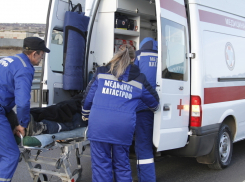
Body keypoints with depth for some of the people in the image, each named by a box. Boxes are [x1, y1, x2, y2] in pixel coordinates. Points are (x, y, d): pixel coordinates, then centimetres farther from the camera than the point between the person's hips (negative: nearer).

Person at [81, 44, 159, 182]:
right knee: (122, 165, 16)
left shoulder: (102, 72, 10)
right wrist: (154, 108, 48)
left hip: (99, 124, -1)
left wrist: (86, 114, 29)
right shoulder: (139, 79, 12)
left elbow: (89, 96, 13)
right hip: (124, 126, 1)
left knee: (101, 165, 6)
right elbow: (154, 101, 24)